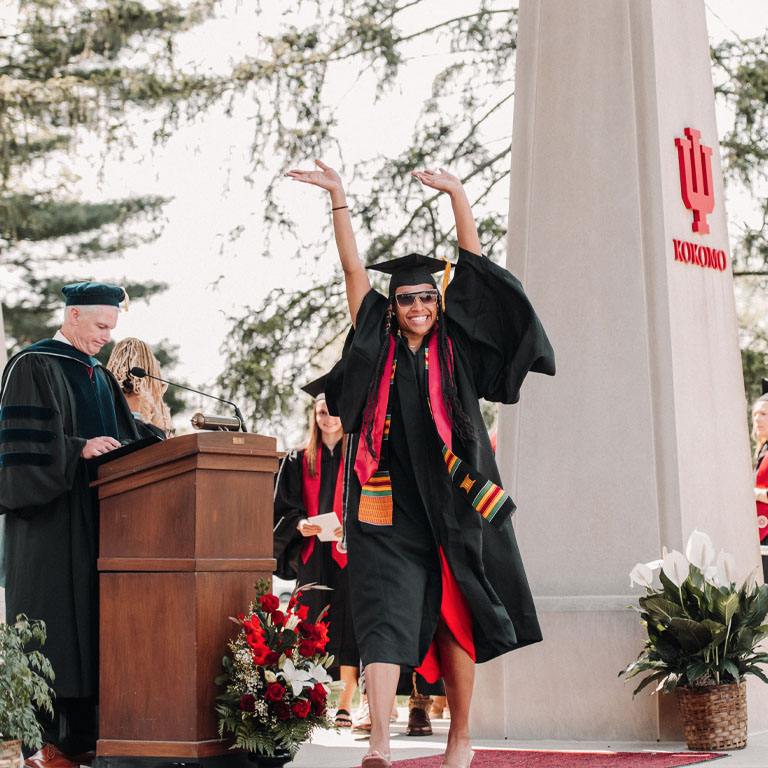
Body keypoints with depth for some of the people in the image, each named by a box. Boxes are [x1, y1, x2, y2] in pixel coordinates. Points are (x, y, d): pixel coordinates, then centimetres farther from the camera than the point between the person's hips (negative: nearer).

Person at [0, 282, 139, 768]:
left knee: (90, 613, 3)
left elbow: (122, 440, 21)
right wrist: (78, 449, -20)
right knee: (53, 617, -9)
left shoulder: (99, 376, 20)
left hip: (95, 513, 7)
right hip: (52, 514, -7)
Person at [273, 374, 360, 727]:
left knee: (346, 628, -4)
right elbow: (284, 506, 9)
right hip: (312, 554, 2)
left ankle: (344, 706, 2)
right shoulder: (299, 460, 13)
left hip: (348, 551, -2)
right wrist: (300, 524, -11)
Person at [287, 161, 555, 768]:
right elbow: (353, 269, 6)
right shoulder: (378, 347, 10)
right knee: (386, 612, -13)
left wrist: (459, 195, 0)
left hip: (451, 504, 1)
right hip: (389, 507, -1)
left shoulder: (456, 348, 10)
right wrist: (339, 198, 1)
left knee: (453, 621, 7)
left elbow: (473, 265, 5)